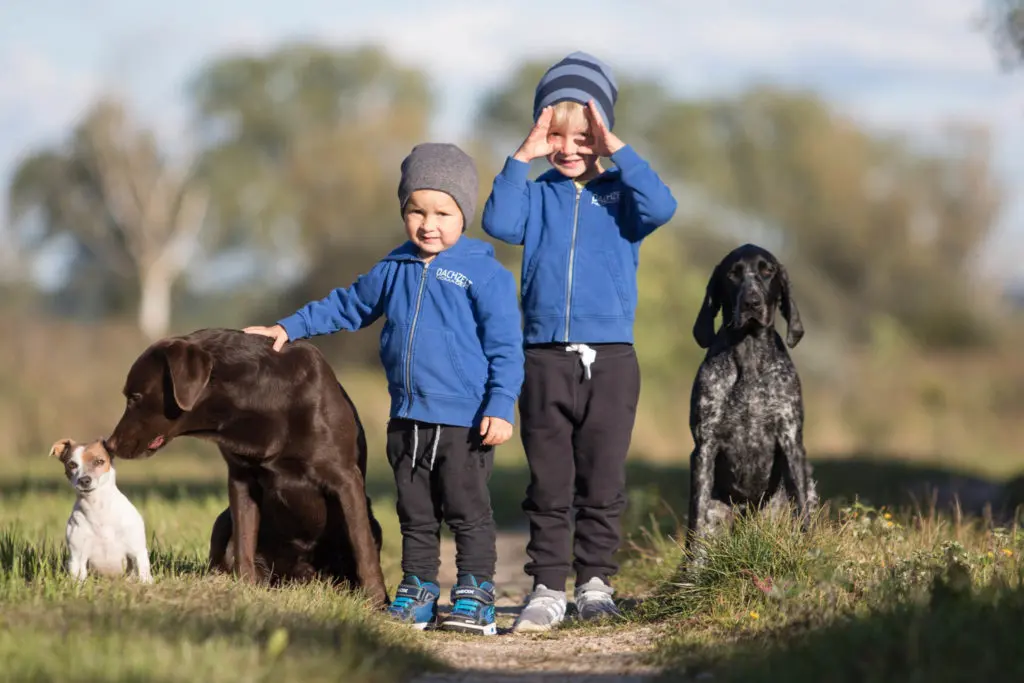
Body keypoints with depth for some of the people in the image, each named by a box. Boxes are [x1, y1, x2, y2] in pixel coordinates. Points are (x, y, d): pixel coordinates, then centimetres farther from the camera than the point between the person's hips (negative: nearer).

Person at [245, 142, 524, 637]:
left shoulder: (485, 274, -6)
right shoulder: (395, 270, 11)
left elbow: (506, 347, -7)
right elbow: (347, 306, 26)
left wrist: (500, 407, -15)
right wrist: (289, 328, 26)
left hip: (464, 423, -6)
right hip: (407, 419, 6)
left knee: (468, 513, -1)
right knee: (415, 516, 11)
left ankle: (475, 597, 4)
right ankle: (417, 594, 19)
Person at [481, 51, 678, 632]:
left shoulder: (619, 191, 4)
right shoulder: (538, 194, 7)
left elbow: (661, 208, -16)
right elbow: (500, 223, -11)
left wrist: (618, 150, -16)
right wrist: (522, 158, -13)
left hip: (610, 359, -1)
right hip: (544, 359, 1)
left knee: (603, 481, 4)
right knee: (549, 483, 4)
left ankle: (596, 581, 13)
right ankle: (548, 588, 8)